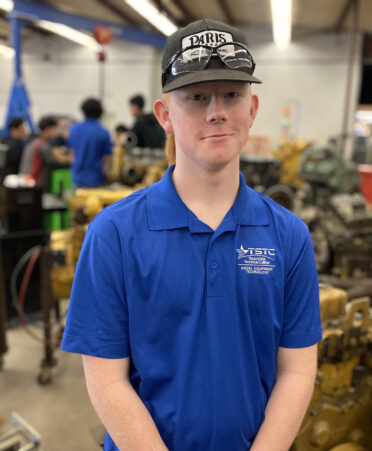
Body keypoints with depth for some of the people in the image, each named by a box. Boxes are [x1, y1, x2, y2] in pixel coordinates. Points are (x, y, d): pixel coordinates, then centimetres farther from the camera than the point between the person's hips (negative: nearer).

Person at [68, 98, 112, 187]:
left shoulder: (73, 129, 5)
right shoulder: (103, 133, -9)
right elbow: (107, 159, -8)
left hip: (77, 177, 4)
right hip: (96, 178, -4)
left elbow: (73, 153, 13)